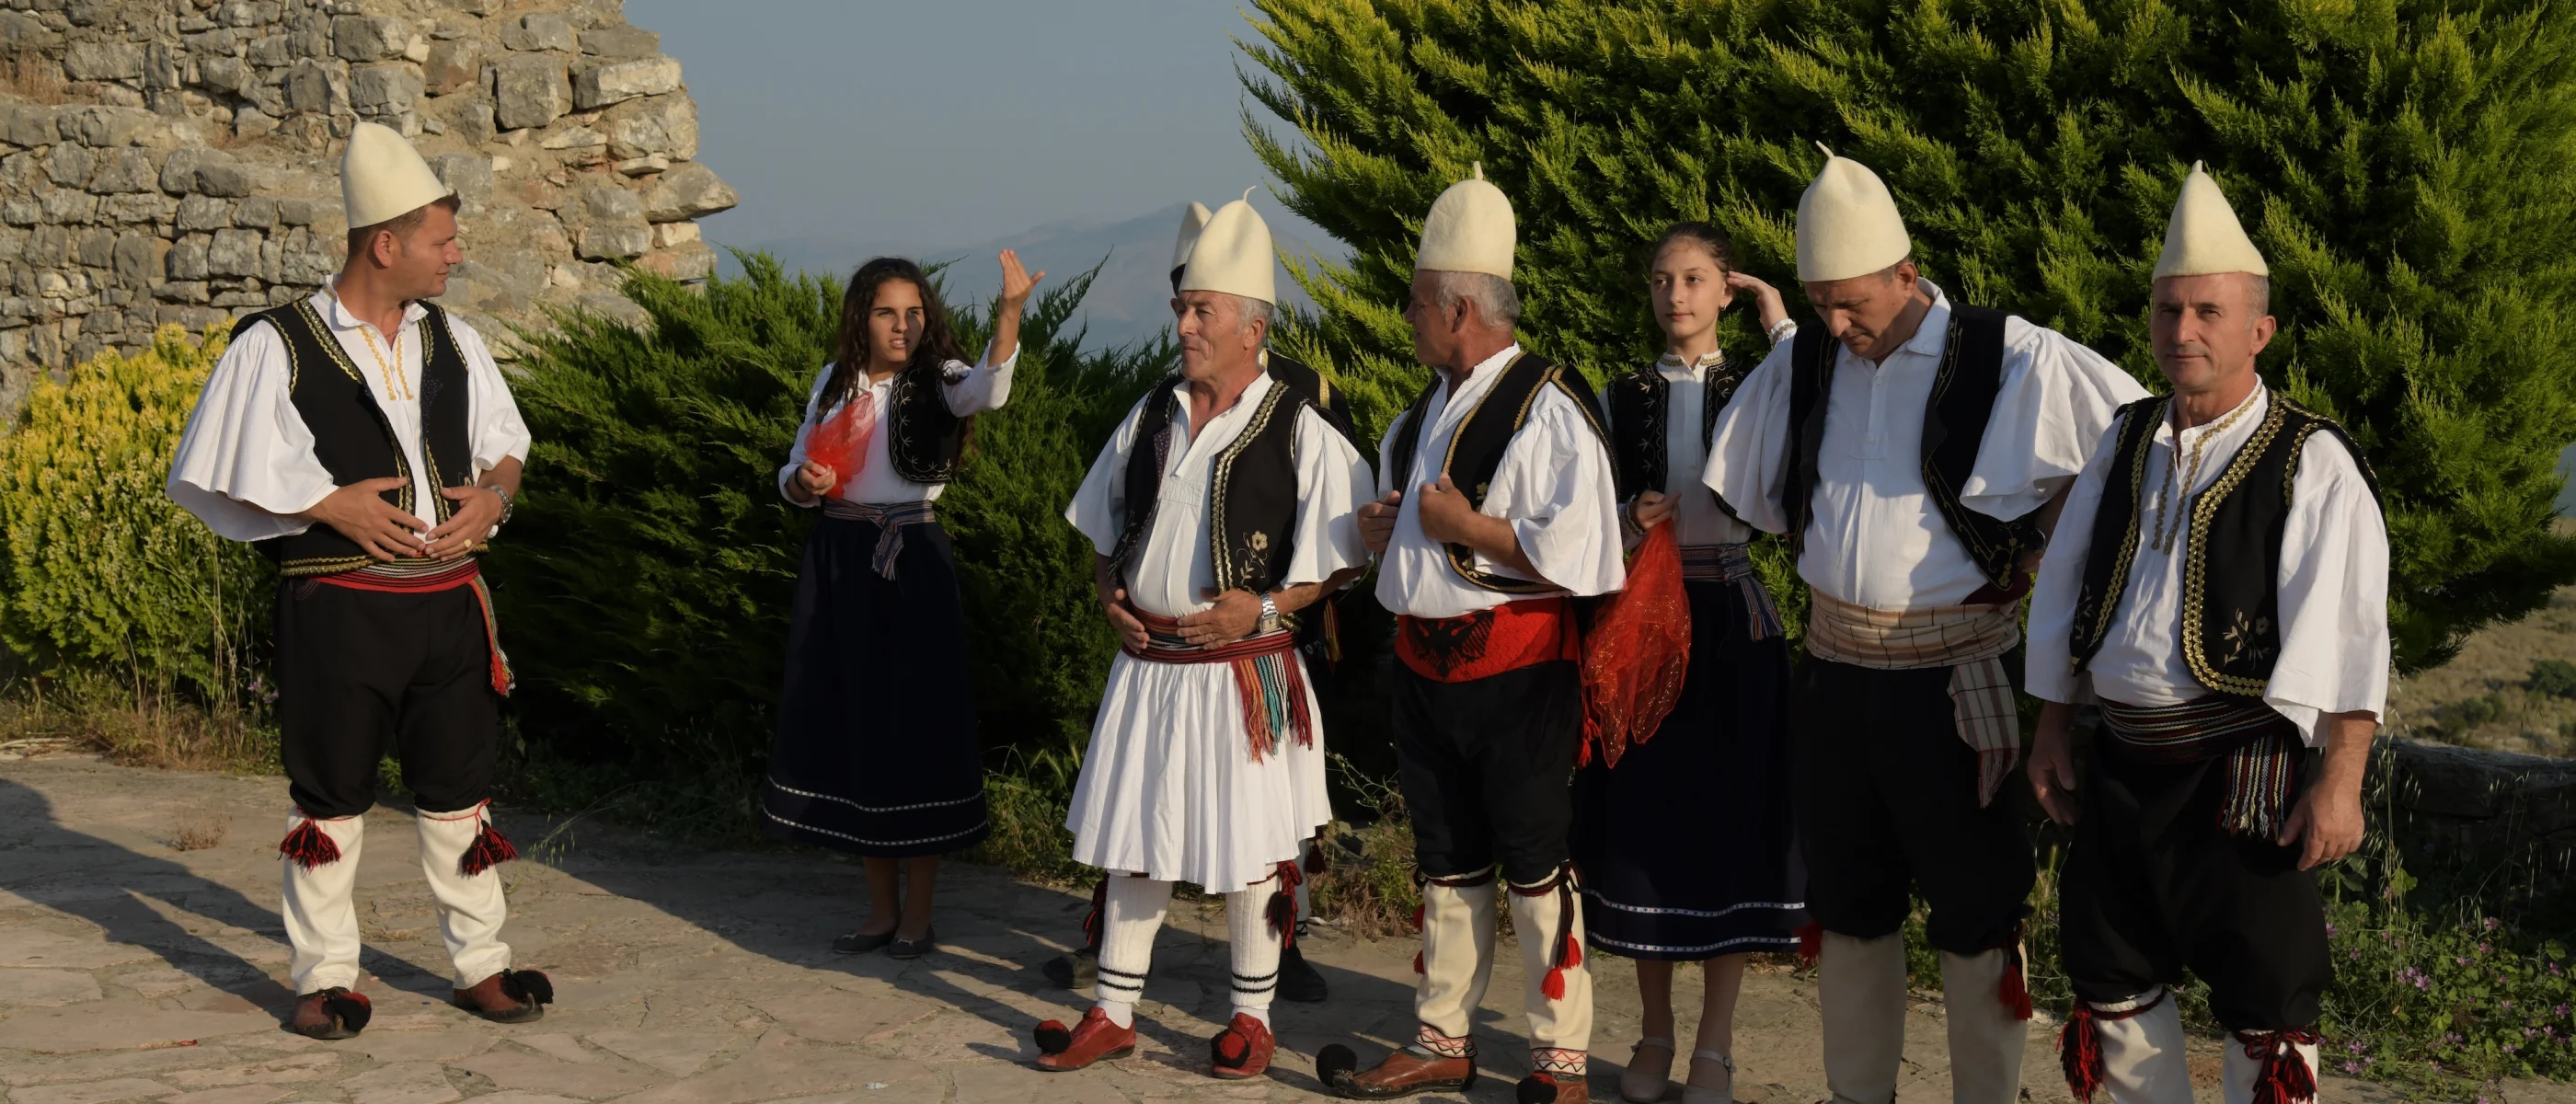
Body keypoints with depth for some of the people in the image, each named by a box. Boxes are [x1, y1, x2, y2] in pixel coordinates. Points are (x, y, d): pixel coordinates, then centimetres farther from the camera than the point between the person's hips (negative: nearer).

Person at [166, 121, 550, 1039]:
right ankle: (326, 978, 18)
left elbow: (507, 445, 20)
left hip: (448, 600, 4)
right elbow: (217, 476, -5)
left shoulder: (452, 342, 9)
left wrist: (494, 493, -3)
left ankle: (480, 964, 20)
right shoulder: (276, 348, -7)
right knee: (330, 798, 6)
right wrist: (332, 505, -14)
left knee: (459, 790, 10)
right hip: (338, 607, -4)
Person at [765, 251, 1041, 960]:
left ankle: (918, 914, 9)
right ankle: (881, 909, 21)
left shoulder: (935, 381, -4)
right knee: (853, 726, 9)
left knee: (918, 724, -3)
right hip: (838, 561, 5)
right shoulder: (835, 383, 9)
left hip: (911, 562, -5)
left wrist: (1010, 311, -44)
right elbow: (792, 472, 17)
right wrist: (804, 483, -8)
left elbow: (988, 392, -28)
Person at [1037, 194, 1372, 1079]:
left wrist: (1265, 608, -17)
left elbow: (1346, 560, -6)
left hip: (1243, 670, -5)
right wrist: (1108, 592, 3)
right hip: (1146, 664, 5)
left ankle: (1251, 1016, 22)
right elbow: (1103, 529, 21)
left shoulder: (1300, 433, -7)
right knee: (1129, 839, 10)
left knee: (1248, 852, 5)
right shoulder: (1152, 416, 8)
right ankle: (1113, 1014, 22)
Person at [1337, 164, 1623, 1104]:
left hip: (1515, 669, -8)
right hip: (1423, 663, 8)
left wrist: (1465, 526, -19)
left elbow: (1577, 552, -23)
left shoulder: (1547, 409, -13)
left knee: (1536, 866, 2)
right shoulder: (1426, 410, 13)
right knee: (1446, 866, 16)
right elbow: (1401, 516, 29)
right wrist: (1383, 525, 6)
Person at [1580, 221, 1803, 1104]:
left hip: (1729, 623, -2)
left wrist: (1780, 323, -15)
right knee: (1643, 816, 5)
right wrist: (1630, 523, -11)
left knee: (1728, 822, 0)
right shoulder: (1621, 398, 7)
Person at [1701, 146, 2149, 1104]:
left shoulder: (2015, 361, -10)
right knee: (1847, 901, 16)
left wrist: (2046, 544, -3)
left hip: (1957, 680, -5)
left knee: (1975, 909, 4)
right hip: (1834, 673, 5)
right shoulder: (1798, 367, 5)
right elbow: (1736, 498, 19)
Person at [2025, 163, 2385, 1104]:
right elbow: (2064, 594, 16)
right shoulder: (2127, 443, 10)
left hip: (2241, 775, -6)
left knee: (2264, 998, 1)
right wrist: (2051, 735, 15)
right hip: (2122, 766, 6)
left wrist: (2340, 781, -18)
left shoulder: (2309, 461, -8)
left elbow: (2350, 632, -12)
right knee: (2113, 981, 14)